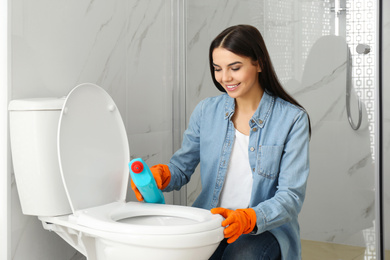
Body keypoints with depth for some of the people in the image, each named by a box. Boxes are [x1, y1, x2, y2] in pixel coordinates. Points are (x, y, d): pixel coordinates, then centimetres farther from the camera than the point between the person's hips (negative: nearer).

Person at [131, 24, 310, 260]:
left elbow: (291, 197, -11)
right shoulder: (207, 111, 5)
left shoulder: (292, 119, -7)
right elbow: (182, 167, 10)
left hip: (267, 227, -2)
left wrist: (248, 218, -29)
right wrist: (161, 174, -14)